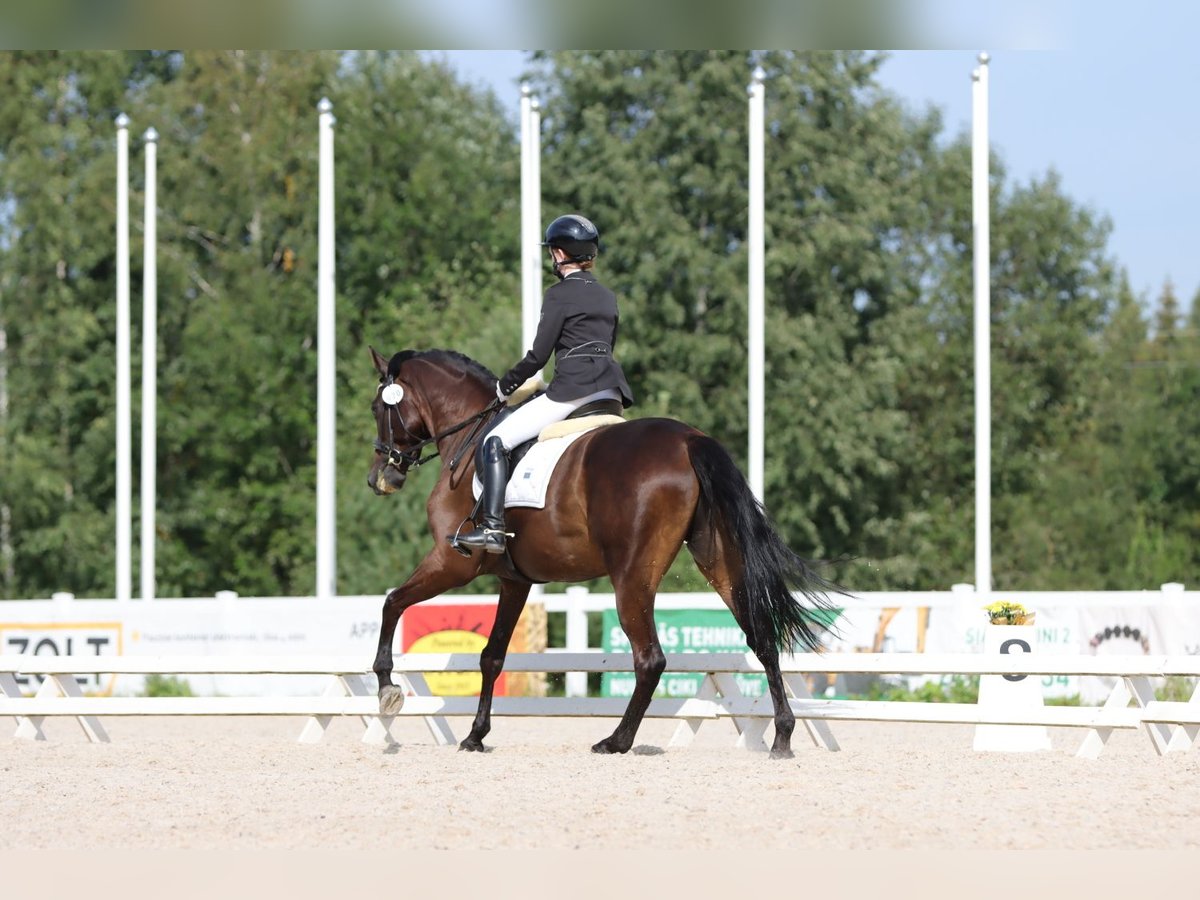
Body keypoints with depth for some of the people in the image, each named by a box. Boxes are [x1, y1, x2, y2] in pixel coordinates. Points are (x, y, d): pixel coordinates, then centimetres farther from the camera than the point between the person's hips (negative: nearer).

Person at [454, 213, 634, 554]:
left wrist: (505, 386, 7)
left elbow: (538, 356, -6)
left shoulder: (559, 294, -5)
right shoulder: (607, 296, 19)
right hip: (611, 389, 8)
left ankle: (493, 527, -20)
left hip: (573, 387, -8)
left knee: (495, 442, -7)